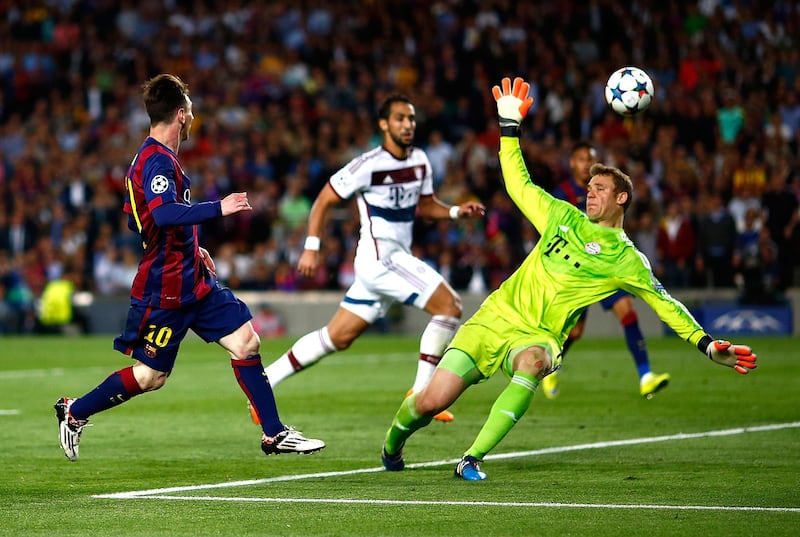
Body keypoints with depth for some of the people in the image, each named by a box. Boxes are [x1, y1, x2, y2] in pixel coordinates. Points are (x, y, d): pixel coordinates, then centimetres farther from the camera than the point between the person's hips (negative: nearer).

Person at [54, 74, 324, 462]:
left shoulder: (156, 158, 14)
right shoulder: (157, 161, -18)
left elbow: (137, 221, 25)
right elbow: (164, 213, -36)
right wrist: (218, 208, -33)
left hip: (193, 280, 10)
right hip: (165, 289, -10)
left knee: (246, 342, 1)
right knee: (150, 377, 0)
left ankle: (274, 434, 4)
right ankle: (73, 412, 19)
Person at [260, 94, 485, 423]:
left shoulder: (420, 161, 10)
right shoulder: (369, 165, -13)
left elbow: (425, 206, 23)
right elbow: (324, 201, -7)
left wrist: (457, 211, 5)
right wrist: (311, 248, -13)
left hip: (397, 259, 8)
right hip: (379, 257, -8)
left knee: (337, 337, 12)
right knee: (449, 305, -16)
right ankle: (420, 394, -10)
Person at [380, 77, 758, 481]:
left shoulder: (625, 259, 2)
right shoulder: (563, 217, 12)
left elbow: (664, 303, 3)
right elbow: (518, 184, 20)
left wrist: (709, 346, -5)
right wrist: (509, 124, 16)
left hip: (537, 336, -3)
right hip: (496, 316, 3)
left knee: (533, 361, -42)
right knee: (431, 402, -11)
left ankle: (472, 459, -38)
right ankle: (392, 445, 23)